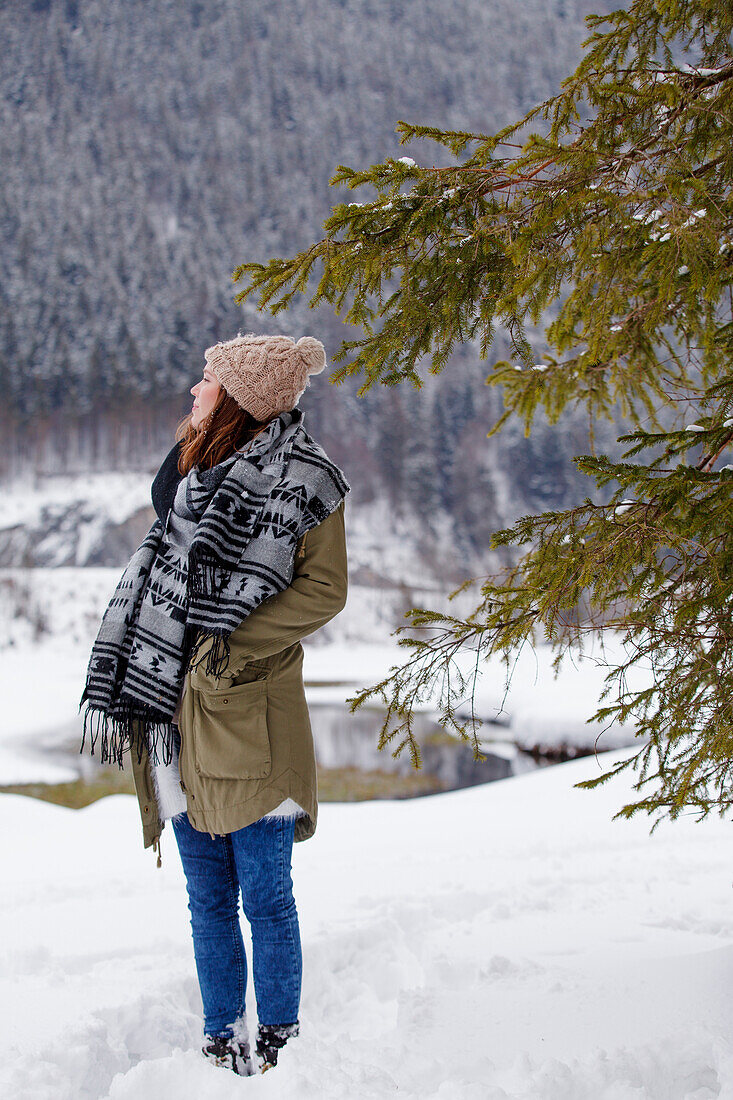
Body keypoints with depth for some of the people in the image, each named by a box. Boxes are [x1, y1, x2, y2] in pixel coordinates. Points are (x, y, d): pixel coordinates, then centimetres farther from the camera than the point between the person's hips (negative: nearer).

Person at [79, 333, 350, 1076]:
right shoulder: (191, 470, 15)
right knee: (208, 898, 12)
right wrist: (121, 689, 11)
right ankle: (221, 1037, 23)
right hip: (178, 714, 6)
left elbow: (324, 590, -8)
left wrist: (234, 640, -16)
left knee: (264, 896, -1)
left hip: (249, 720, -6)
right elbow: (157, 583, 18)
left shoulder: (302, 482, -4)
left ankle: (277, 1040, 13)